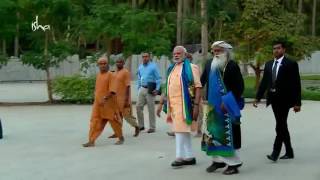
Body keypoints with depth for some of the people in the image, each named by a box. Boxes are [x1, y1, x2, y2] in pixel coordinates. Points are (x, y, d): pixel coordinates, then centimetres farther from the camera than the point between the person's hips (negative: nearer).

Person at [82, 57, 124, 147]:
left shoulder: (110, 75, -11)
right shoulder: (98, 75, 11)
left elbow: (112, 90, -19)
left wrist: (105, 99, -26)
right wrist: (96, 98, 17)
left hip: (108, 103, -6)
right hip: (98, 103, 6)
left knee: (113, 121, 6)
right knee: (95, 121, 0)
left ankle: (121, 138, 23)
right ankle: (91, 141, 1)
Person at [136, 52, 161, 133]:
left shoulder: (153, 66, -5)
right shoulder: (140, 67, 13)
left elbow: (158, 78, -7)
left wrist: (157, 89, -15)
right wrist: (138, 89, 15)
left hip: (150, 90, -6)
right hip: (142, 89, 6)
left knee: (151, 109, 0)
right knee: (138, 106, 0)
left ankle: (152, 127, 8)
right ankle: (141, 125, 11)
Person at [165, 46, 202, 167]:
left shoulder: (191, 67, -5)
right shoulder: (171, 69, 16)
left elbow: (198, 87, -11)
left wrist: (196, 105, -17)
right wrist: (164, 105, 17)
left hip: (184, 104, -7)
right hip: (173, 104, 7)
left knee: (180, 130, -7)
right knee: (184, 131, 10)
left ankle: (180, 157, 0)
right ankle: (189, 157, 16)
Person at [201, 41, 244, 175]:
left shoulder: (232, 66, -12)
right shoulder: (210, 64, 6)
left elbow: (239, 87, -14)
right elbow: (202, 81, 17)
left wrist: (227, 102, -18)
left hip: (227, 106, -6)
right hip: (213, 106, 6)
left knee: (228, 134, -2)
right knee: (213, 133, 10)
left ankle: (233, 163, 7)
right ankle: (218, 160, 23)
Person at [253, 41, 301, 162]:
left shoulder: (291, 64, -5)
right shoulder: (268, 64, 11)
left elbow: (296, 84, -7)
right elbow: (264, 82, 11)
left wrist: (297, 102, -10)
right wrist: (258, 97, 3)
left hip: (284, 99, -6)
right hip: (273, 99, 6)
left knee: (280, 126, -9)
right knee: (282, 125, 12)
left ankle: (275, 152, -7)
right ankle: (289, 152, 22)